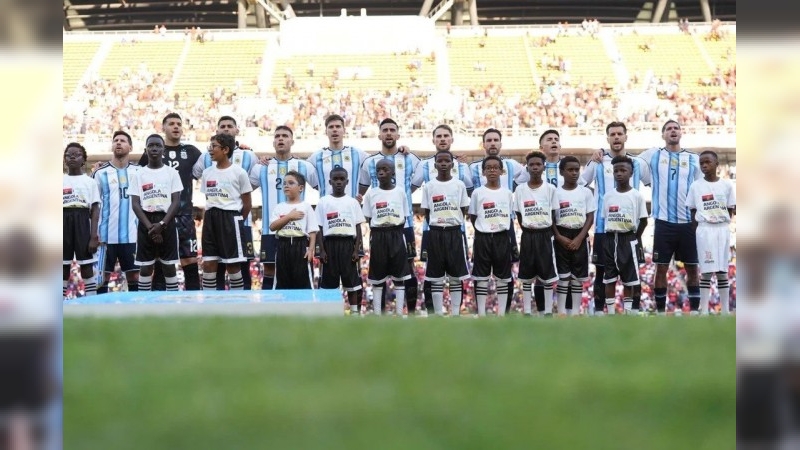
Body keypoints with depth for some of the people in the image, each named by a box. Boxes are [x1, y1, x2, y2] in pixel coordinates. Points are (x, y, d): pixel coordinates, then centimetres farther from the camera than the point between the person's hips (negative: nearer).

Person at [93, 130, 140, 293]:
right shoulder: (101, 173, 2)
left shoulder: (138, 172, 8)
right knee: (103, 277, 1)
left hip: (132, 235, 2)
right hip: (107, 235, -2)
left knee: (135, 276, 5)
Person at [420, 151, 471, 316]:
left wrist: (452, 223, -1)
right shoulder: (428, 186, 3)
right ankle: (439, 315, 7)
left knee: (456, 276, 3)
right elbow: (426, 213, 7)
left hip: (455, 233, 0)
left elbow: (463, 211, 7)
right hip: (435, 233, 0)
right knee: (436, 277, 2)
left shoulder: (459, 185, 3)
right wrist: (436, 224, -2)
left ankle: (456, 314, 9)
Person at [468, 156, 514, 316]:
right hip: (483, 238, -1)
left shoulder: (507, 193, 4)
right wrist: (483, 230, 3)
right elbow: (472, 217, 7)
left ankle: (501, 314, 10)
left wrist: (500, 228, 7)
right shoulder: (478, 192, -1)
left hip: (502, 238, 2)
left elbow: (510, 216, 13)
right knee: (482, 277, 1)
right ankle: (481, 315, 6)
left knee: (503, 277, 4)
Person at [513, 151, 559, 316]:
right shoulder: (520, 189, 1)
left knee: (548, 274, 1)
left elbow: (553, 215, 3)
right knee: (526, 275, 5)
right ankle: (526, 312, 10)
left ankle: (548, 311, 8)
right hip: (528, 236, 1)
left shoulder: (550, 189, -1)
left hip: (545, 235, -1)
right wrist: (529, 231, 1)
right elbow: (518, 215, 6)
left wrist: (545, 232, -1)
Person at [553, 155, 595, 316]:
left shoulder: (586, 192, 3)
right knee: (562, 275, -1)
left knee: (578, 275, 4)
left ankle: (576, 311, 9)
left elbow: (590, 217, 1)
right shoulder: (556, 193, 0)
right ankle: (562, 311, 2)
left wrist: (579, 238, -10)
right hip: (562, 237, -1)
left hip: (580, 237, 1)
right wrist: (559, 237, -12)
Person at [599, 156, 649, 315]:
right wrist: (611, 237, 4)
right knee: (609, 279, 5)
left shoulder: (637, 195, -5)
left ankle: (628, 314, 7)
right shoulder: (608, 196, 5)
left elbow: (643, 220, -1)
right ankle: (610, 314, 11)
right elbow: (604, 219, 10)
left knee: (629, 280, 2)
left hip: (628, 239, -3)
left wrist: (634, 238, -1)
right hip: (610, 239, 3)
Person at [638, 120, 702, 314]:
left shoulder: (693, 158, 8)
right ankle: (660, 309, 11)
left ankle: (695, 309, 12)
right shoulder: (653, 155, 5)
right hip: (664, 222, -1)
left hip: (688, 222, 1)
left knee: (692, 268, 5)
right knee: (661, 268, 3)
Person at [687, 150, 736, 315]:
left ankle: (725, 310, 9)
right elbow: (693, 212, 4)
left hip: (723, 229, 1)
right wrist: (698, 230, -5)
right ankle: (704, 310, -1)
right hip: (704, 230, -1)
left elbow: (730, 211, 7)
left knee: (723, 270, 5)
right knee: (706, 271, -3)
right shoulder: (696, 186, 1)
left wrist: (721, 223, -5)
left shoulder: (727, 185, 3)